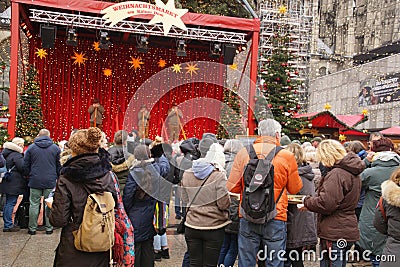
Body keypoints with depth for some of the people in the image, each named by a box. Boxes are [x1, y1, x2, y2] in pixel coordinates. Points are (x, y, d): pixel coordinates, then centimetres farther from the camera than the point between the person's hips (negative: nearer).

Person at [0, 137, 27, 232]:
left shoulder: (8, 153, 16)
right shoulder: (16, 155, -17)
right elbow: (23, 167, -22)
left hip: (8, 183, 10)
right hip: (14, 184, -10)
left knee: (8, 203, 15)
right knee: (11, 203, -5)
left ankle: (8, 224, 23)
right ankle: (8, 225, 0)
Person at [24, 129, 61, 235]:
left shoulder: (31, 147, 1)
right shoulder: (55, 148, 1)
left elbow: (25, 165, 4)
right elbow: (59, 165, 4)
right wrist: (57, 177, 15)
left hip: (35, 181, 0)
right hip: (50, 181, 0)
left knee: (34, 204, 7)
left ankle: (32, 228, 12)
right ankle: (49, 227, 9)